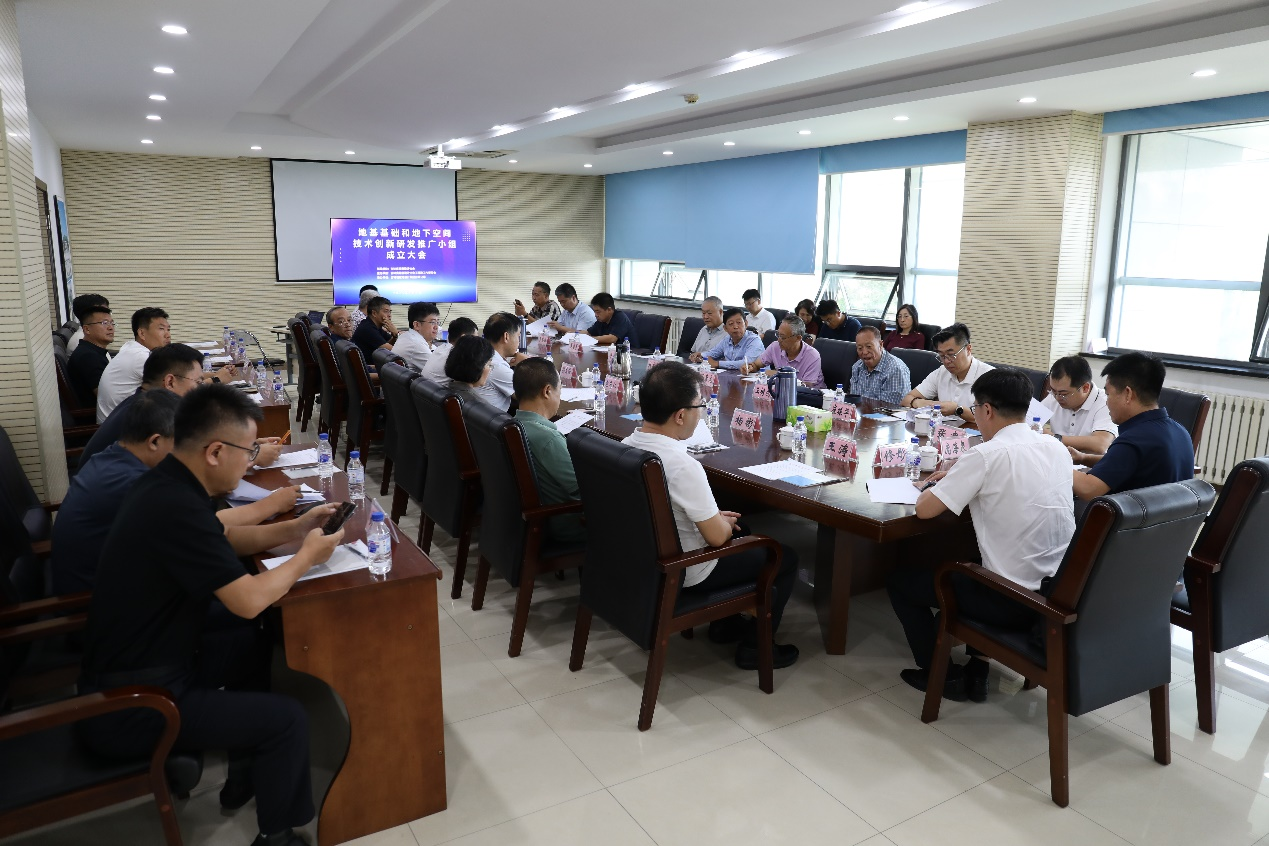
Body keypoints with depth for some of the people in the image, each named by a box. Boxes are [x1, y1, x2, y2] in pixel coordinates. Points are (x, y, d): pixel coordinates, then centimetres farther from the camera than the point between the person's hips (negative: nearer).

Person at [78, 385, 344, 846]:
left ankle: (248, 773, 32)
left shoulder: (167, 485, 0)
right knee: (288, 719, -10)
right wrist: (307, 555, -10)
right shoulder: (175, 507, -30)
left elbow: (226, 538, 18)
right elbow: (249, 600, -26)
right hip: (128, 706, -10)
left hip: (134, 666, 10)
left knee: (260, 643, 19)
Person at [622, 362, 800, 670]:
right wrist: (725, 523, -2)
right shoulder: (682, 466, -33)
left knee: (739, 532, 31)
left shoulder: (626, 446, -7)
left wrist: (714, 517, 8)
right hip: (684, 574, -8)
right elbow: (717, 536, -24)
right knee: (785, 557, 10)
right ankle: (754, 646, 20)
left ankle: (724, 623, 39)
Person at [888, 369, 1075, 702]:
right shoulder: (1057, 448, 2)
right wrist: (956, 481, 15)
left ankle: (943, 675, 19)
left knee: (899, 578, 12)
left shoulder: (987, 455, -20)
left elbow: (924, 509, -17)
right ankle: (975, 669, 30)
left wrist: (932, 487, 5)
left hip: (1013, 602, -7)